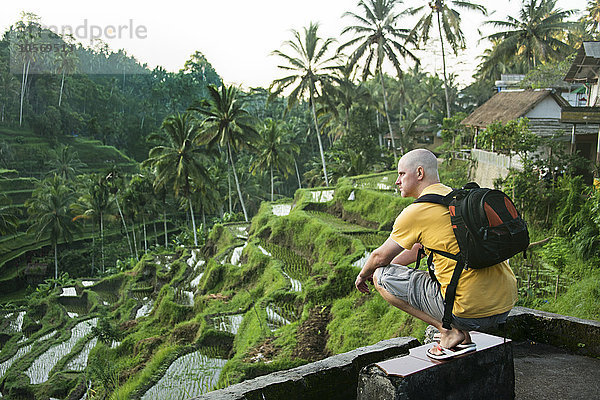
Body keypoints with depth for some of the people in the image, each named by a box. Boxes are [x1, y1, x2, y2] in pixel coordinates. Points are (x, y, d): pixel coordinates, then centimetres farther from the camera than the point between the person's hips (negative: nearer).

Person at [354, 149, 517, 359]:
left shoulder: (416, 212, -9)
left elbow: (380, 257, 5)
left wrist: (363, 275, 26)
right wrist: (385, 266, 35)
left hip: (470, 312, -8)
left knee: (382, 277, 3)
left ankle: (448, 329, -2)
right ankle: (462, 336, 18)